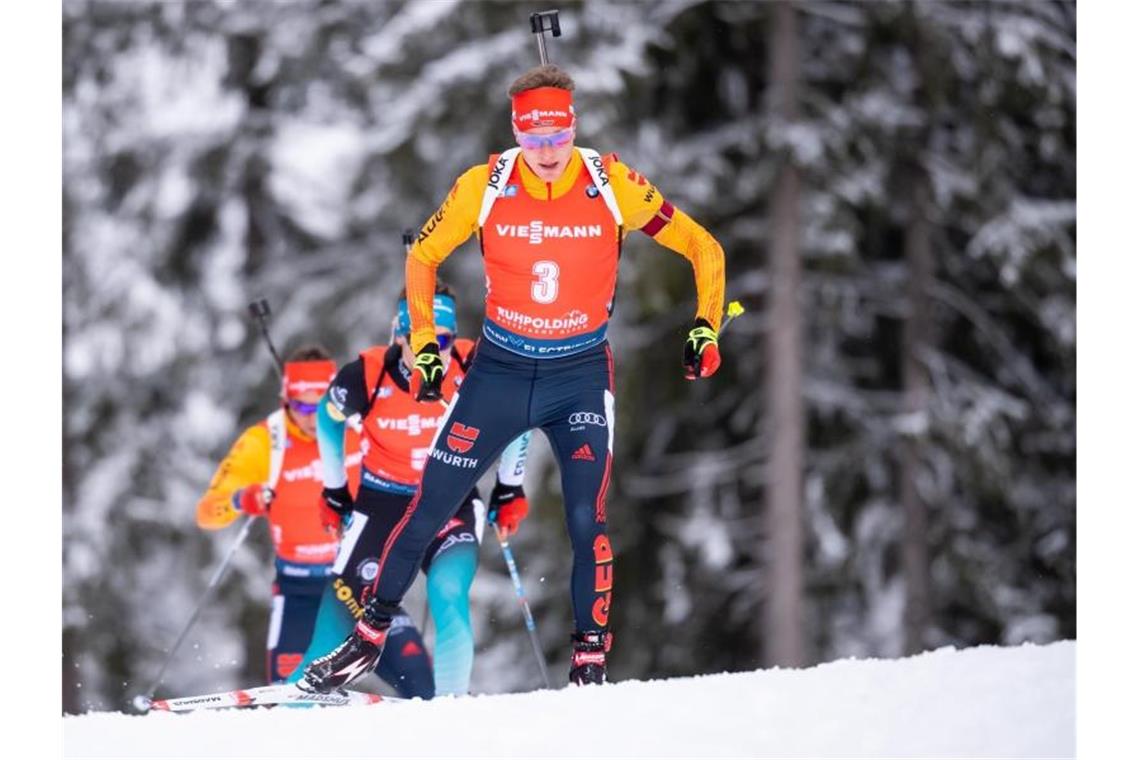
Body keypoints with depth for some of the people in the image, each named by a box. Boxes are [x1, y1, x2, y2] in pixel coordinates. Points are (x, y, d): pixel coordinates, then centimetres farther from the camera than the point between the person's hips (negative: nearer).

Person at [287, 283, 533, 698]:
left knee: (448, 592, -26)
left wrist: (509, 488, 7)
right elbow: (329, 419, 2)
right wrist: (335, 489, 13)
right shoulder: (367, 376, -20)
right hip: (383, 504, 0)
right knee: (346, 603, -1)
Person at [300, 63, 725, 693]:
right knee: (431, 506, 2)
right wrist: (423, 341, 1)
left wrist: (705, 326, -10)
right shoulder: (485, 186, -11)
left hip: (581, 375, -1)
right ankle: (370, 634, 16)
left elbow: (701, 248, -2)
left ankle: (590, 661, -1)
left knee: (586, 519, -13)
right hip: (500, 372, 1)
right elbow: (422, 257, 6)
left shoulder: (612, 185, -13)